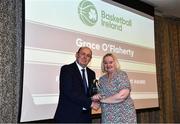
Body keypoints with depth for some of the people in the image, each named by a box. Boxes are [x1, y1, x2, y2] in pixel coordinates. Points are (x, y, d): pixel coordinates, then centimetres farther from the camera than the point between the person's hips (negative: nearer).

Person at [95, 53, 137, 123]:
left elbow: (122, 96, -20)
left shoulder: (122, 74, -8)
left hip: (124, 116, -4)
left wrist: (102, 100, -12)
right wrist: (97, 96, -13)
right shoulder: (102, 79, 8)